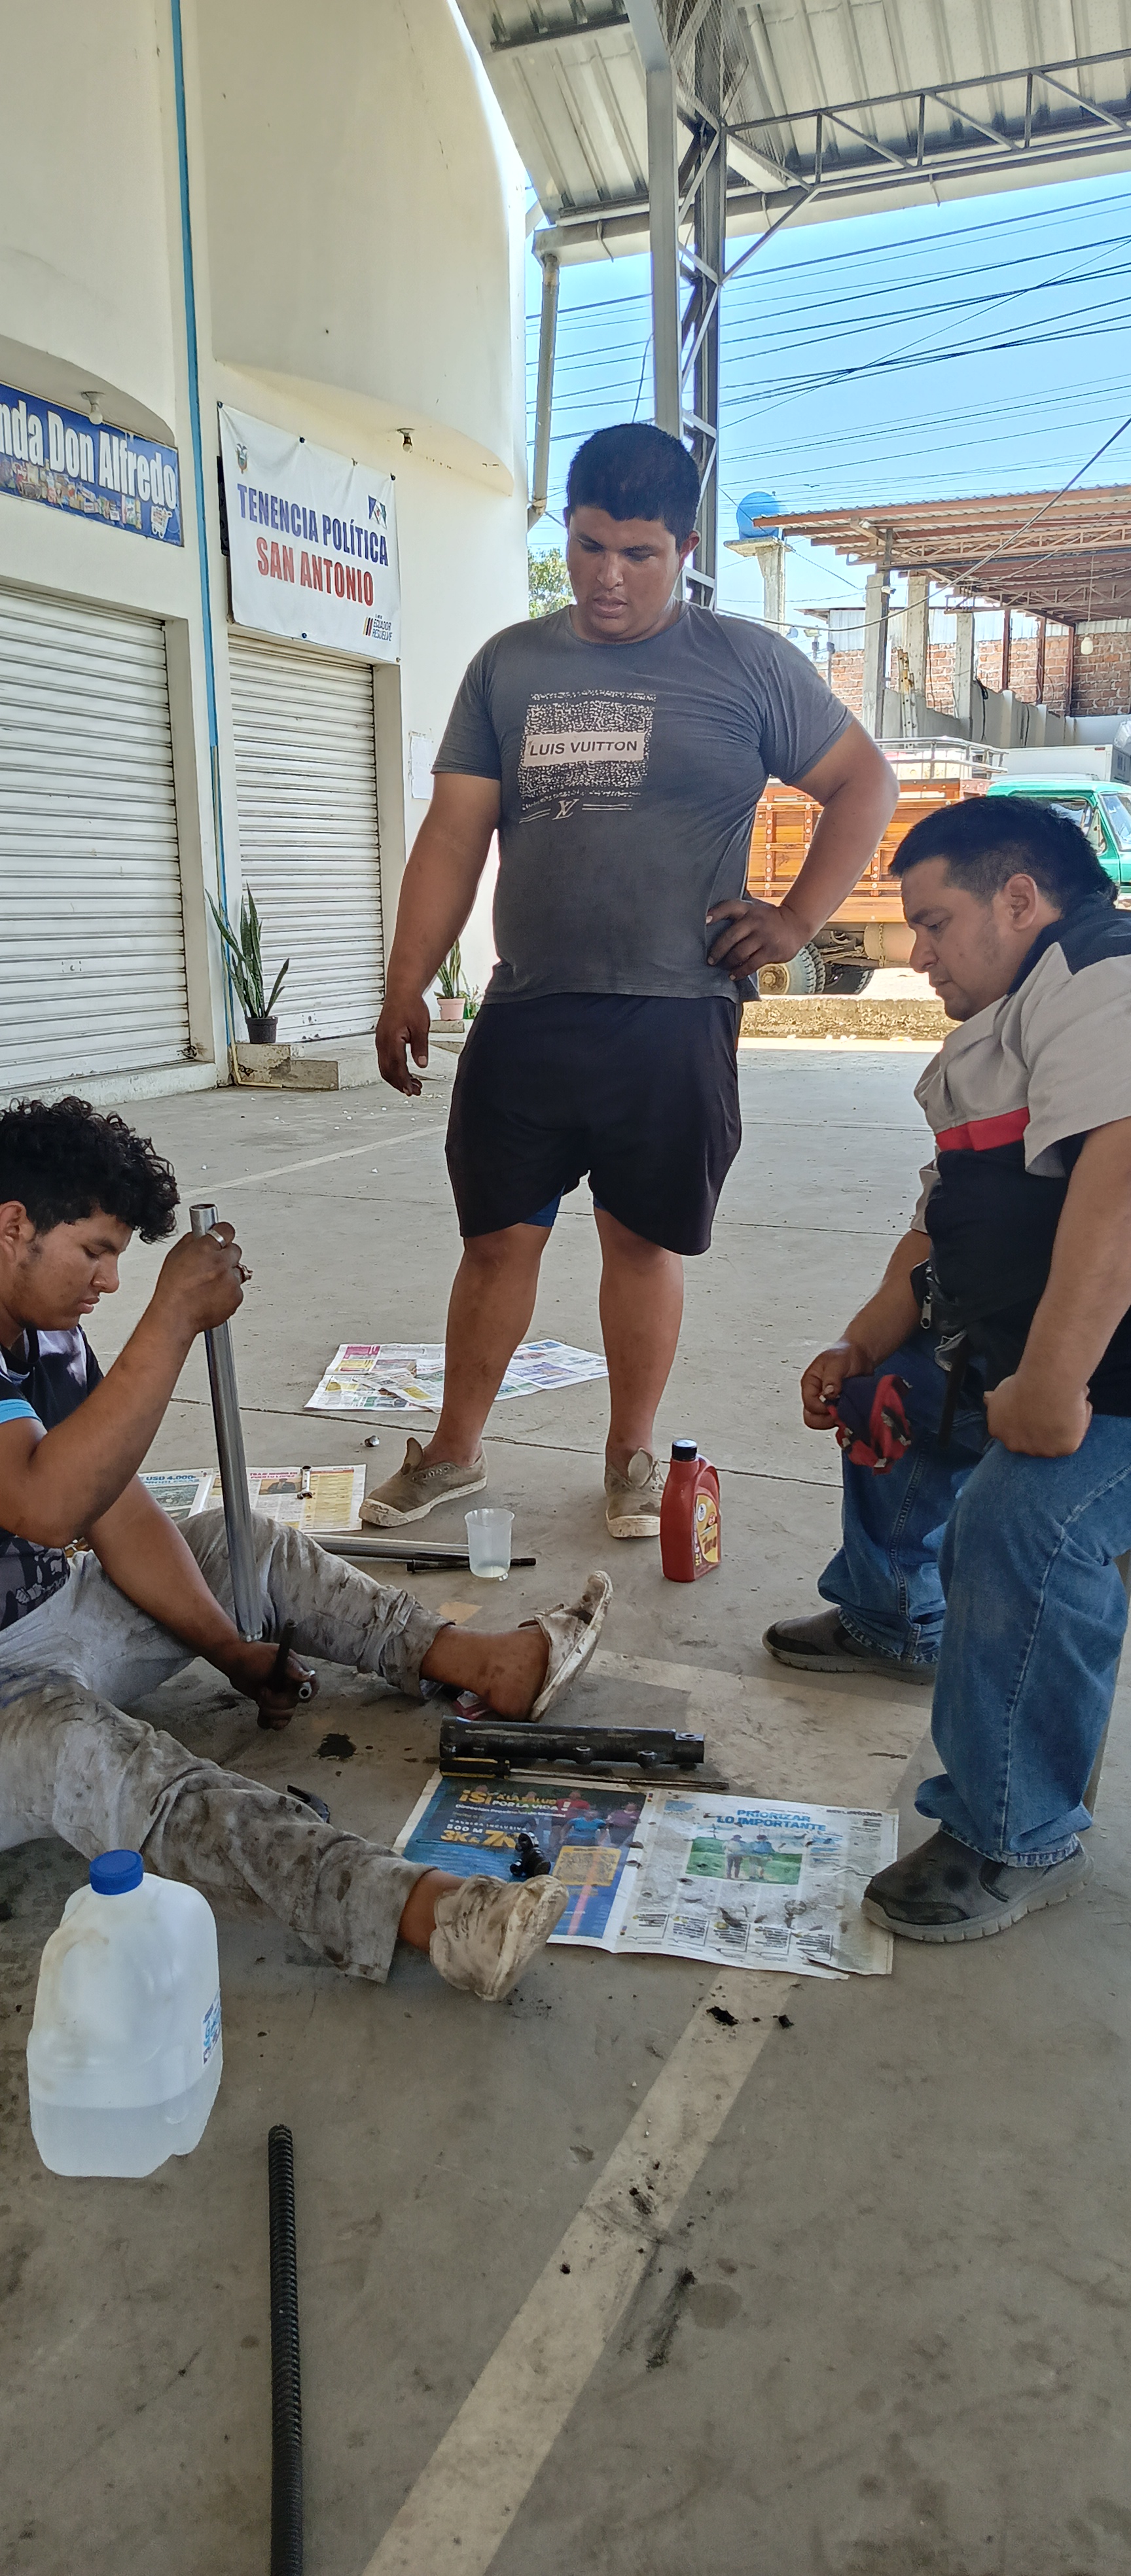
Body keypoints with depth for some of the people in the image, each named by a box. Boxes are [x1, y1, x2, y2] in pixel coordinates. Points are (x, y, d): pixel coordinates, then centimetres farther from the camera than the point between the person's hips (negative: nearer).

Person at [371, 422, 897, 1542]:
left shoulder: (746, 664, 3)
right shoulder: (508, 666, 9)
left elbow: (865, 782, 9)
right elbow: (454, 832, 6)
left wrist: (798, 916, 0)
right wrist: (406, 986, 0)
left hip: (674, 1024, -2)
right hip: (524, 1018, 2)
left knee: (641, 1237, 8)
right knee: (498, 1237, 6)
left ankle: (632, 1456, 25)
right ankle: (454, 1451, 23)